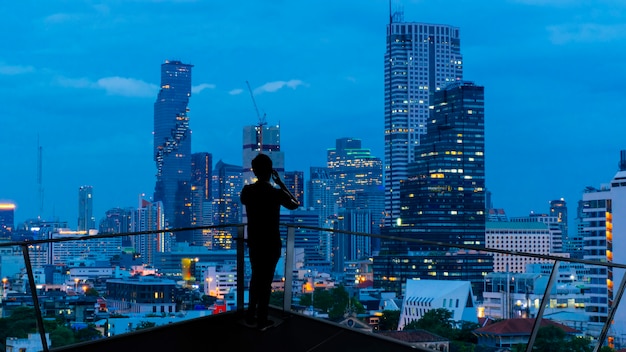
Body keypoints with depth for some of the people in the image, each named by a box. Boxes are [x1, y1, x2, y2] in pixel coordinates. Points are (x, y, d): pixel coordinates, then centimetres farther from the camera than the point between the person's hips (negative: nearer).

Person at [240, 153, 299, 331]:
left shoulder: (247, 190, -6)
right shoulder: (276, 193, -17)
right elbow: (295, 204, 2)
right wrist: (281, 184, 4)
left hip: (254, 242, 4)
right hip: (271, 244, -4)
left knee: (255, 277, 18)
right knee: (266, 280, 4)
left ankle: (251, 316, 24)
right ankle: (262, 320, 10)